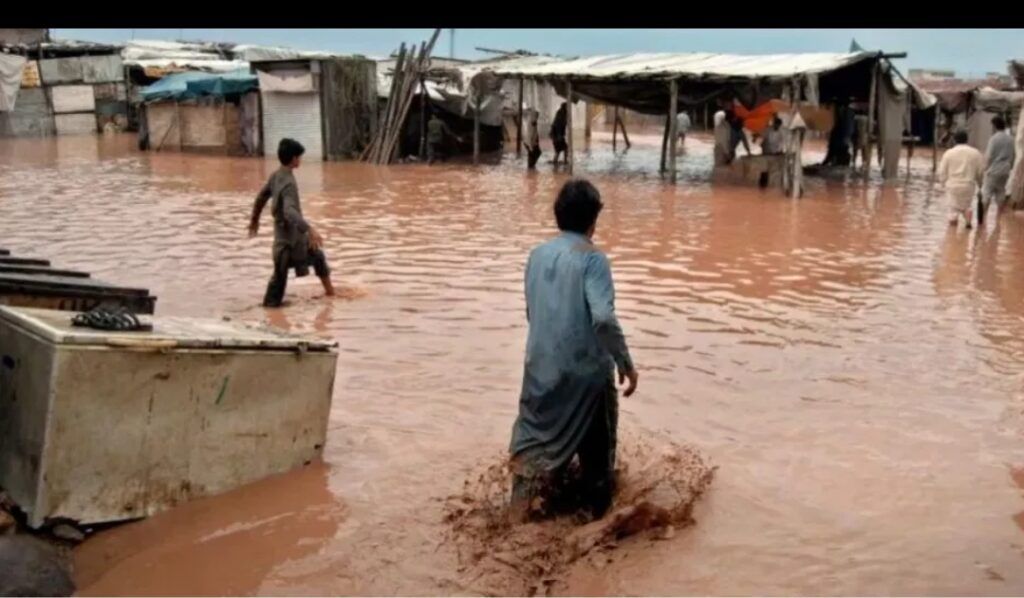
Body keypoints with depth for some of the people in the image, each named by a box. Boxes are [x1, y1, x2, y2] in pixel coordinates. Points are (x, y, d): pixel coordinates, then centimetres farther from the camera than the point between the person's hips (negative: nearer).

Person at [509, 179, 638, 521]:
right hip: (586, 370, -5)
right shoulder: (592, 258, -14)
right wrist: (625, 363, -14)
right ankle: (596, 509, 26)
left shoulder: (537, 255, 4)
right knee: (596, 448, 14)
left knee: (537, 438, 18)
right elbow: (603, 318, -25)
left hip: (541, 368, 5)